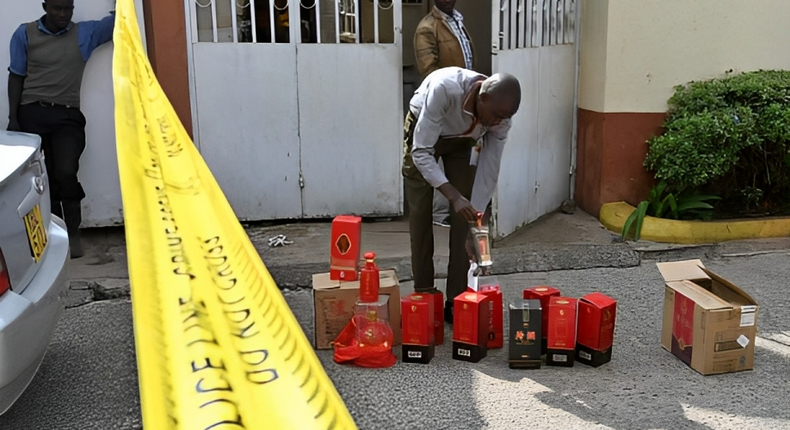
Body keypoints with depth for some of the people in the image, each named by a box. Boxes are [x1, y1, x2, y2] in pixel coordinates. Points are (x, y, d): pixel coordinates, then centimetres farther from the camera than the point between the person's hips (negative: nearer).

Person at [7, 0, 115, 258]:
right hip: (31, 114, 1)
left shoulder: (85, 33, 7)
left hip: (67, 116, 0)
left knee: (66, 173, -12)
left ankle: (73, 233, 5)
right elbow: (16, 77, 7)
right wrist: (13, 118, 2)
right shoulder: (25, 34, 6)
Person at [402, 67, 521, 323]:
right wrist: (454, 197, -48)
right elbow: (422, 153, -39)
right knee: (420, 214, -5)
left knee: (464, 220, -5)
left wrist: (479, 218, -22)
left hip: (461, 141, 3)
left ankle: (456, 302, 3)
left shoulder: (501, 117, -28)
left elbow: (489, 171, -19)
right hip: (422, 134, -3)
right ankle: (424, 297, 8)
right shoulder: (443, 89, -42)